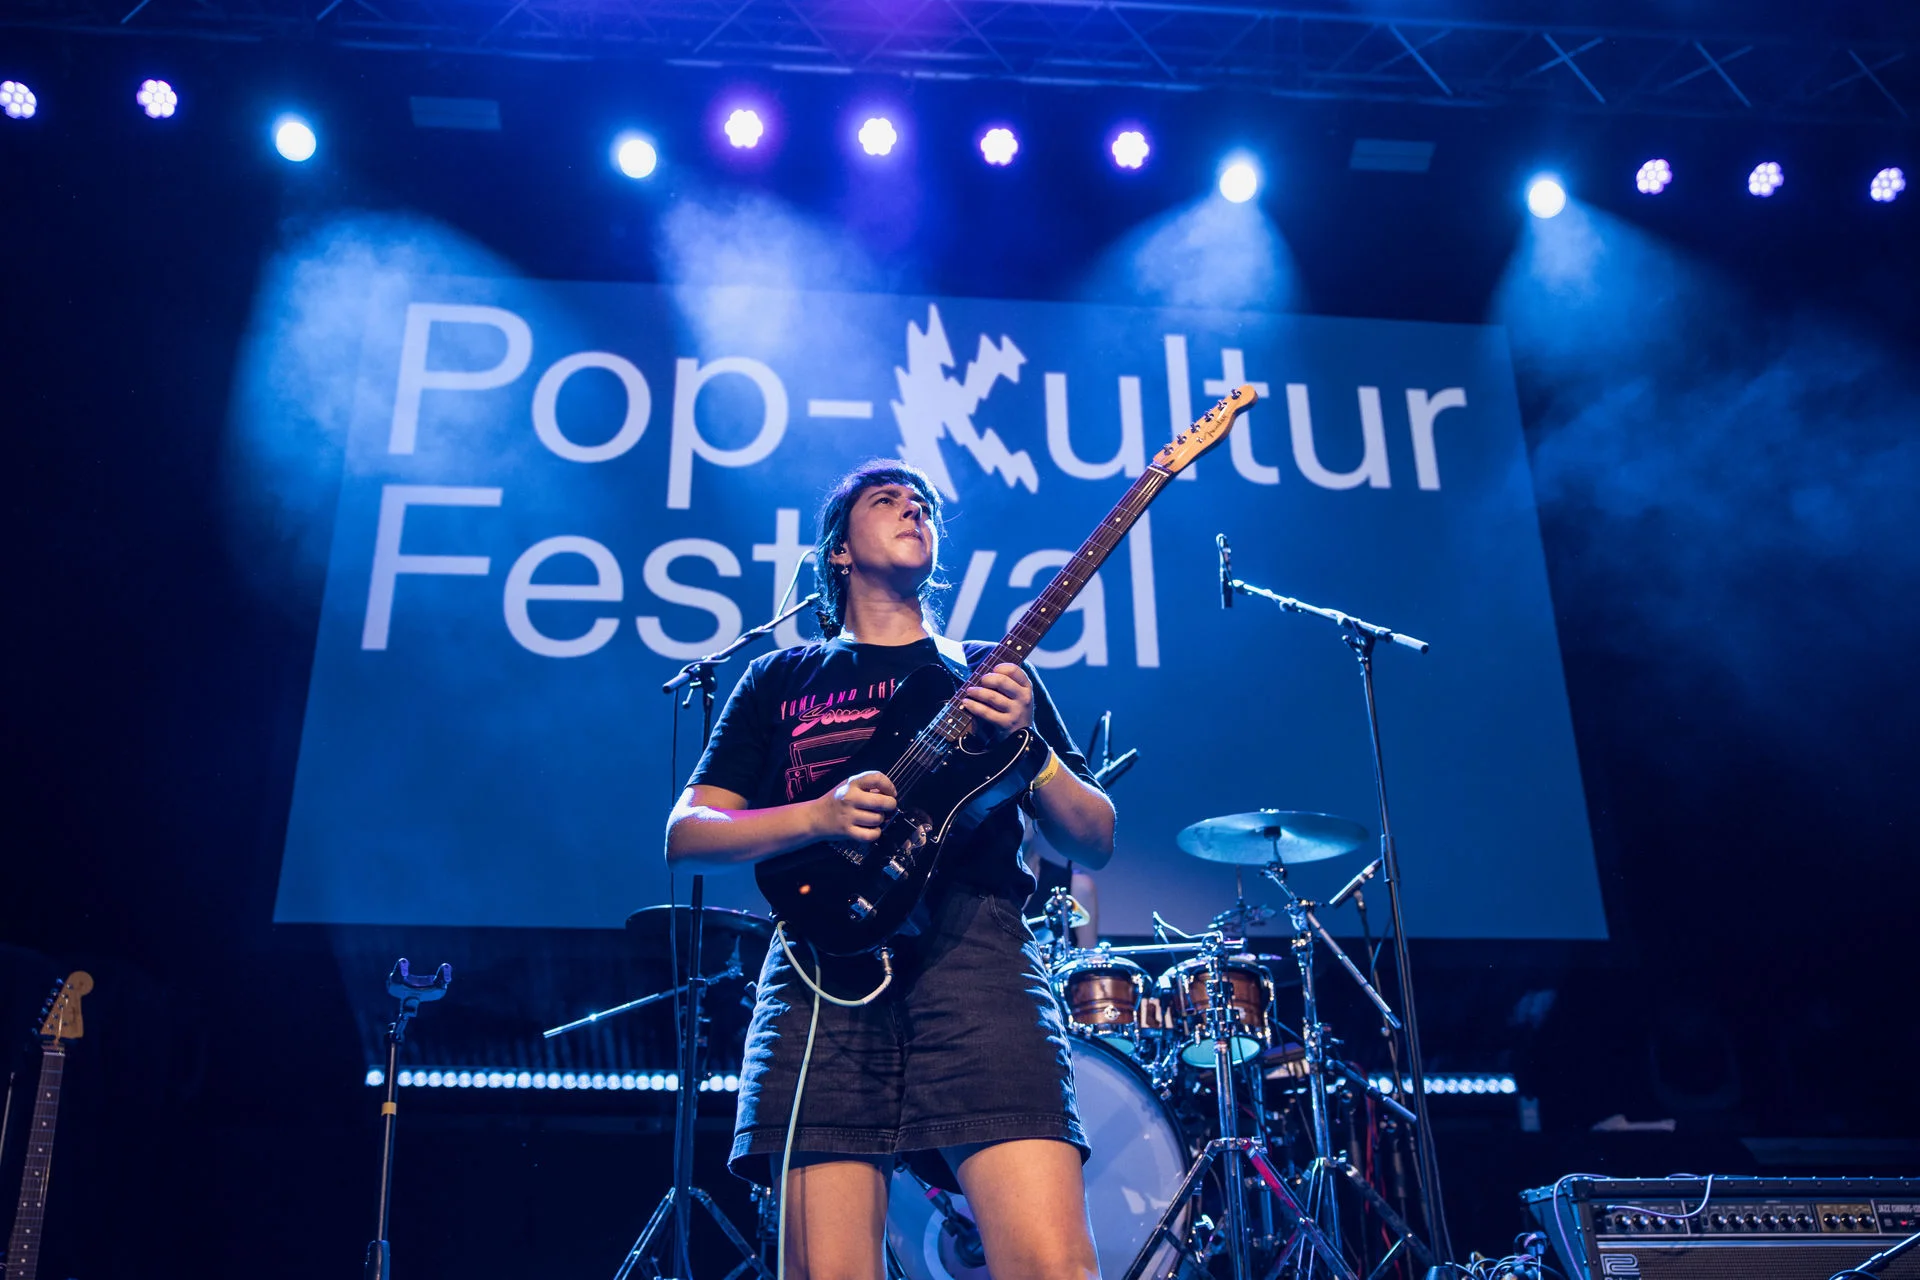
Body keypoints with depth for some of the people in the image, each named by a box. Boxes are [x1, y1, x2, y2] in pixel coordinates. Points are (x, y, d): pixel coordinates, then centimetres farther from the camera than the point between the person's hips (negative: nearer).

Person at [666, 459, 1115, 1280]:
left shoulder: (987, 672, 21)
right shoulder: (780, 679, 20)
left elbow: (1095, 843, 16)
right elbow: (685, 833, 12)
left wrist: (1025, 743, -4)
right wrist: (819, 817, -6)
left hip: (974, 949, 0)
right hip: (827, 968, 1)